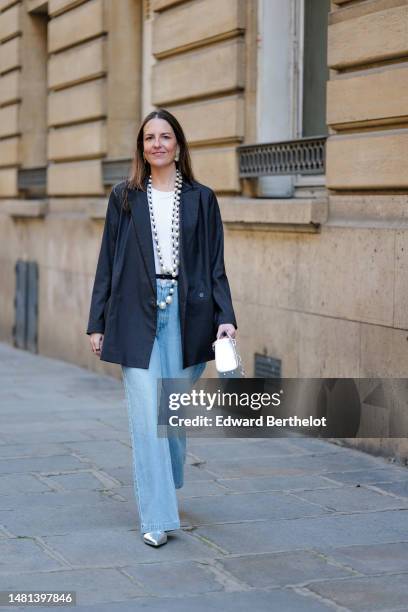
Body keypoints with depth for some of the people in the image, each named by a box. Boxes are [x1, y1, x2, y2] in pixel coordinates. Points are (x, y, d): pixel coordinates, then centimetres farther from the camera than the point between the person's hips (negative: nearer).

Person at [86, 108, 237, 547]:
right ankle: (157, 517, -5)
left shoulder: (201, 198, 7)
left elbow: (216, 264, 7)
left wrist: (225, 316, -5)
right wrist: (97, 323, 3)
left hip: (185, 313, 1)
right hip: (137, 314, -1)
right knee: (146, 416, -7)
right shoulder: (124, 197, 7)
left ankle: (165, 485, 33)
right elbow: (107, 262, 7)